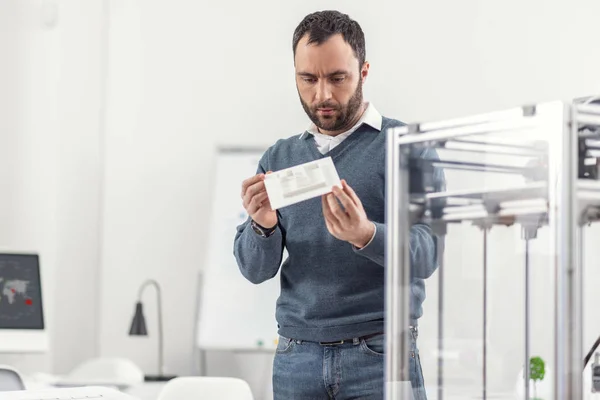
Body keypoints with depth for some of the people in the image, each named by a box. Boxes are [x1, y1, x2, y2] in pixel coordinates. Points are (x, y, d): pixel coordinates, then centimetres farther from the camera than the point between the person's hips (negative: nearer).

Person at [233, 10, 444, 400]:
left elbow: (426, 254, -11)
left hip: (380, 352, -3)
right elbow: (255, 270, 6)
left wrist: (366, 235, -30)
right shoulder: (279, 157, 10)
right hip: (297, 356, 3)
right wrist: (263, 226, -16)